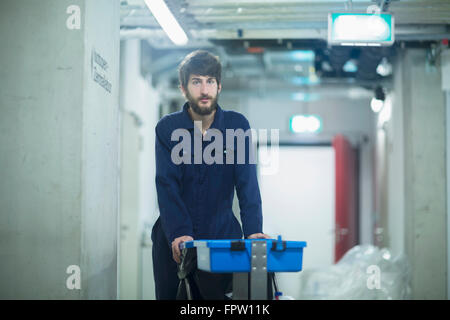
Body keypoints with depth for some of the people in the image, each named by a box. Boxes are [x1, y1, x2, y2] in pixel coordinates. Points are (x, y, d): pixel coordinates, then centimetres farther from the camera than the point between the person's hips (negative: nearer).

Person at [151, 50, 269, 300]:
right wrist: (178, 233, -26)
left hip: (223, 234, 0)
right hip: (173, 239, 0)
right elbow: (167, 185, -12)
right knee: (169, 295, 4)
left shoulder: (237, 125, -1)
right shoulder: (167, 128, -3)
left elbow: (247, 183, -8)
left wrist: (253, 231, -22)